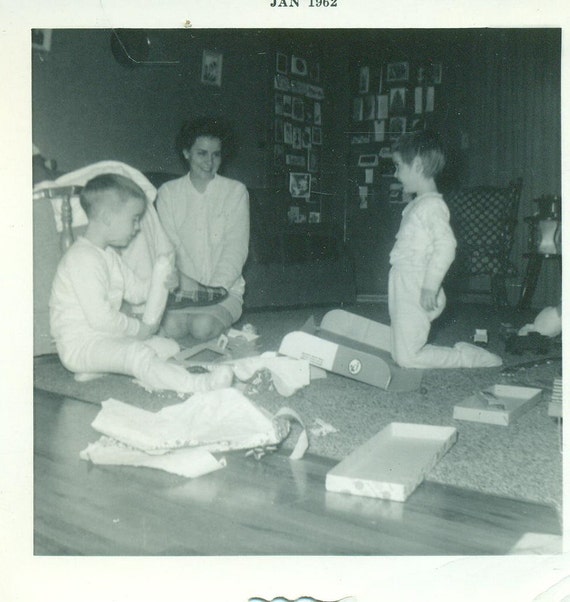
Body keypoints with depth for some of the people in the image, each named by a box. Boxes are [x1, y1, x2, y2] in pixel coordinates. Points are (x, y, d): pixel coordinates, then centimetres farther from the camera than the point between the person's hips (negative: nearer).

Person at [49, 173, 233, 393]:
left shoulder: (109, 255, 15)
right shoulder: (83, 259, -20)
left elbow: (135, 290, 17)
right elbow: (99, 317, -26)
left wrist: (160, 281, -3)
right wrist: (138, 328, -15)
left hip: (108, 334, 10)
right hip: (79, 344, -10)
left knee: (170, 347, 2)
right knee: (138, 353, -34)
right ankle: (195, 384, -47)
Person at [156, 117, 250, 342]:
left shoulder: (235, 191, 6)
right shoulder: (168, 192, 9)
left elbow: (236, 247, -2)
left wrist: (217, 287, -17)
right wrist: (184, 282, -19)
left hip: (225, 290, -1)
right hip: (181, 288, 1)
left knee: (203, 327, -29)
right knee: (170, 327, -28)